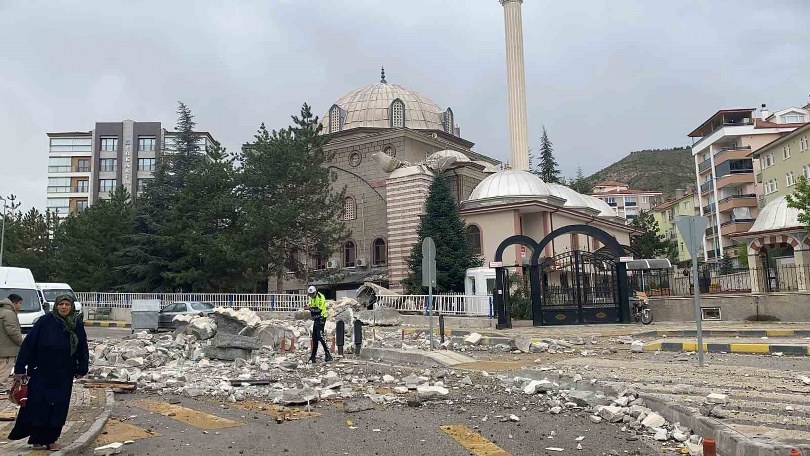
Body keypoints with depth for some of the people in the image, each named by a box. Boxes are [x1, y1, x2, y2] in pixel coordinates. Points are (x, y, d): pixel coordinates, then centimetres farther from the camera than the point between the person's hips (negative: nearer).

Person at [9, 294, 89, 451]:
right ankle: (37, 439, 21)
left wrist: (82, 369, 8)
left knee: (58, 406, 6)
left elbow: (82, 348, 7)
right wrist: (20, 368, -12)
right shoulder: (45, 321, -10)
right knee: (38, 405, 3)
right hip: (41, 373, -3)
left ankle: (51, 439, 19)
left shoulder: (77, 325, 0)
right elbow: (28, 343, -10)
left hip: (64, 376, 3)